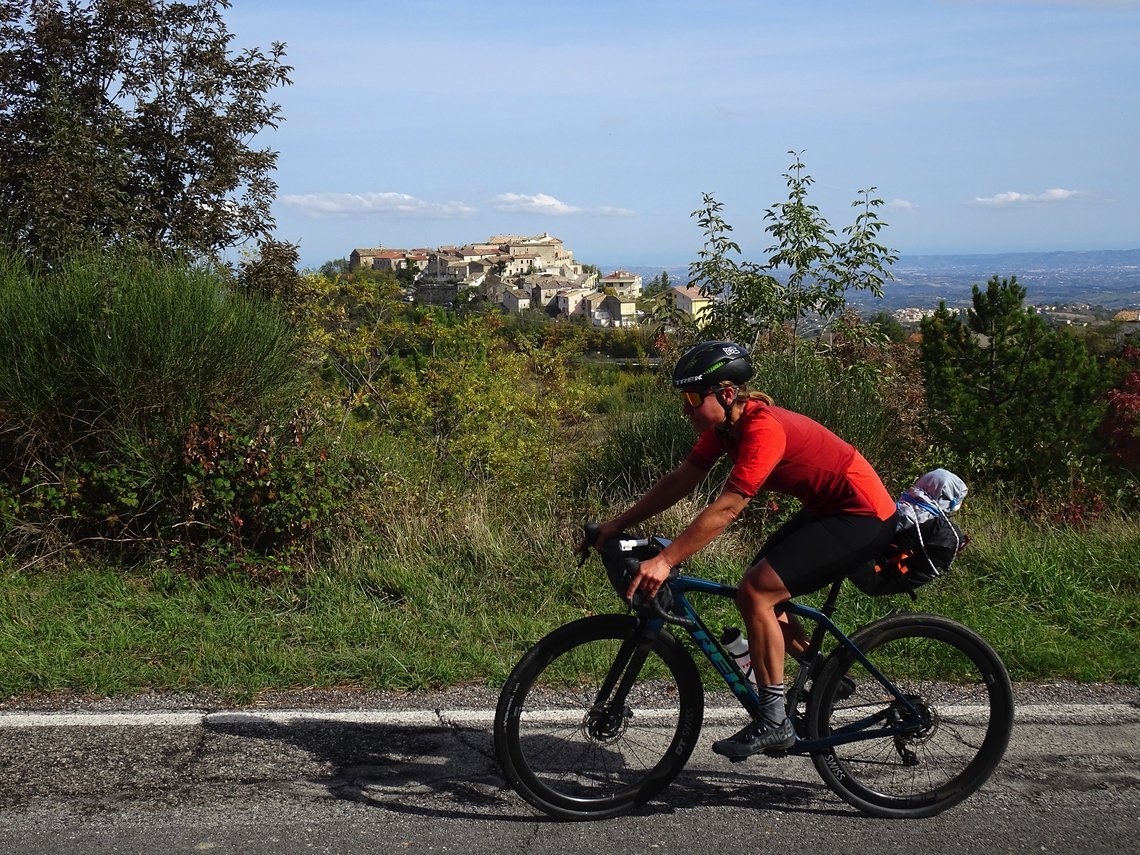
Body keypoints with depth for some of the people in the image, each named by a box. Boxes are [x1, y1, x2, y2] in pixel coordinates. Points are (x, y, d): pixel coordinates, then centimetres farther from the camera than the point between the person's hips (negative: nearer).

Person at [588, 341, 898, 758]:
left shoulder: (763, 429, -27)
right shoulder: (726, 422, 0)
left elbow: (726, 508, -32)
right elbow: (681, 480, 4)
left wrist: (664, 561, -33)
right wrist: (618, 524, 0)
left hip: (863, 516, -10)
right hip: (828, 508, 10)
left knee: (756, 592, -17)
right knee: (756, 588, 8)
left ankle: (774, 722, -8)